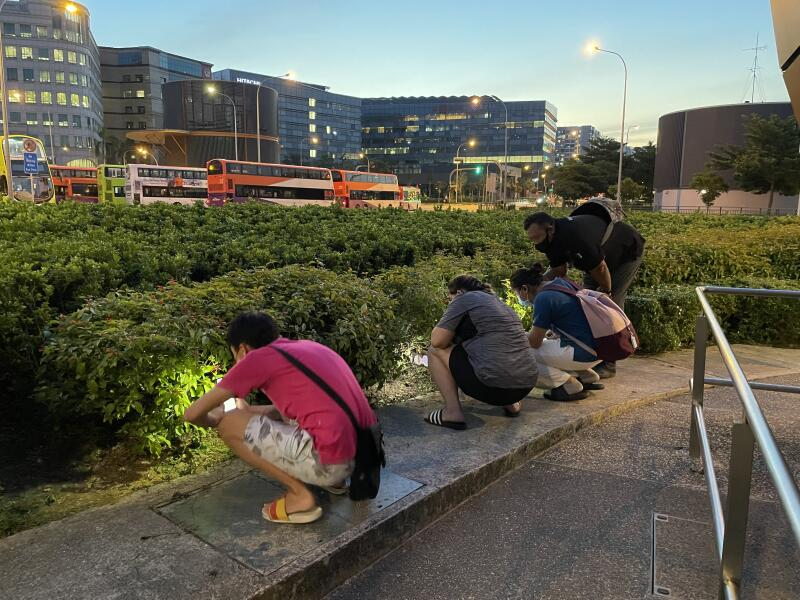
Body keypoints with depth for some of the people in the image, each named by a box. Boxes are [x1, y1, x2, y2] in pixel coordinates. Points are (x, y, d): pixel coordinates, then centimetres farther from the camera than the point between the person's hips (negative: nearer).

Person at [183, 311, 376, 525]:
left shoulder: (257, 358, 0)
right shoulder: (305, 347, 20)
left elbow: (193, 414, 5)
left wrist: (216, 421, 27)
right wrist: (249, 411, 44)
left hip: (332, 461, -8)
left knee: (229, 424, 4)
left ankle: (300, 496, 4)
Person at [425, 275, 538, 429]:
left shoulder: (464, 298, 0)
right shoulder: (501, 303, 24)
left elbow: (437, 341, -4)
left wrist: (452, 332, 17)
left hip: (493, 385, -8)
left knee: (435, 350, 8)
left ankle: (452, 411, -1)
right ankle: (510, 403, 20)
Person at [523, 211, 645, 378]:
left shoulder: (575, 235, -41)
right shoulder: (553, 239, -14)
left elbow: (600, 268, -31)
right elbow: (558, 270, -6)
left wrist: (606, 291, -13)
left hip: (627, 252, -9)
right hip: (598, 256, 9)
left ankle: (608, 364, -10)